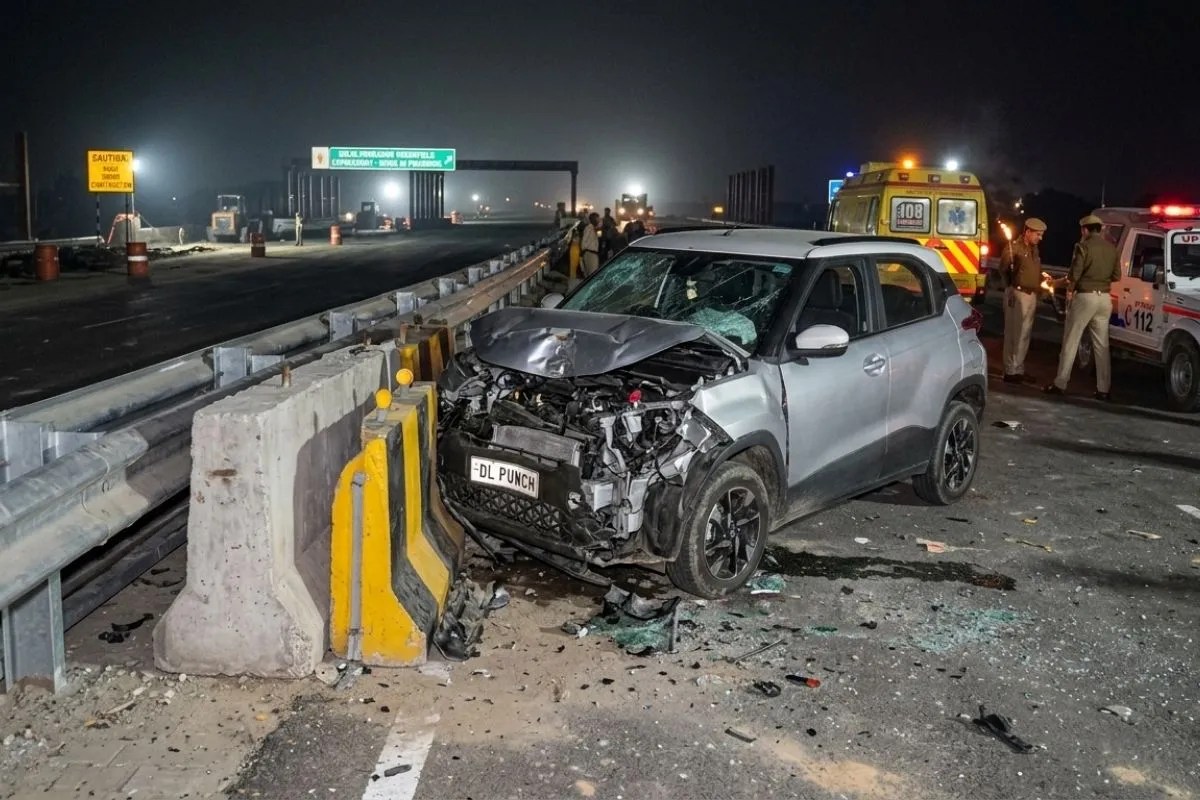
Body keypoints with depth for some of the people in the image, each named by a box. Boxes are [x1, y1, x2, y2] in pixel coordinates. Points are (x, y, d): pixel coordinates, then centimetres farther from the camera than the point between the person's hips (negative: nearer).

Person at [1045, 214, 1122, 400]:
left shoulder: (1084, 246, -10)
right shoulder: (1111, 248, 8)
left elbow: (1075, 273, -14)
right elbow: (1116, 275, 11)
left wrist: (1070, 289, 3)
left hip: (1085, 296, -5)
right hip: (1104, 298, 6)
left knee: (1070, 341, 1)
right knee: (1101, 344, 9)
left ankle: (1060, 384, 3)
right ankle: (1103, 389, 9)